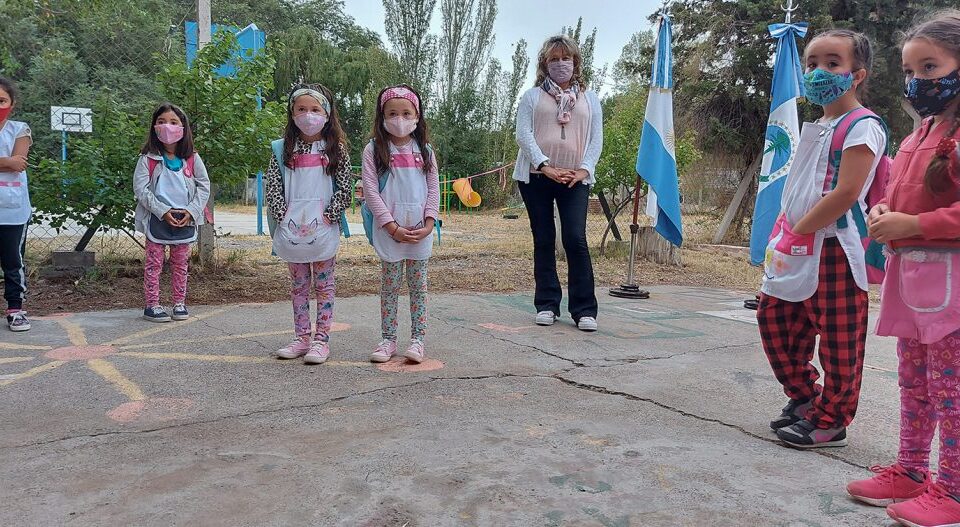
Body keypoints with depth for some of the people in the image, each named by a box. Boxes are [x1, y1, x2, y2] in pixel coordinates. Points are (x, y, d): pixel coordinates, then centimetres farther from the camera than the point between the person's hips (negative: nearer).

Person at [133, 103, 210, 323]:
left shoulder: (192, 159, 2)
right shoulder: (148, 159, -4)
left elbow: (204, 186, 3)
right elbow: (141, 189, -8)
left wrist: (191, 211, -9)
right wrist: (162, 211, -17)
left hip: (185, 219, 2)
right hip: (157, 219, -2)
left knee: (180, 263, 10)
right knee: (154, 262, 3)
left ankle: (180, 302, 20)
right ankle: (151, 305, 9)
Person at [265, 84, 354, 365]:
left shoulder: (336, 149, -1)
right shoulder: (283, 149, 5)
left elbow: (345, 187, -5)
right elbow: (273, 186, 2)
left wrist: (328, 216, -12)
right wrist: (283, 216, -8)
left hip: (324, 228, -3)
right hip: (291, 227, 3)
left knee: (324, 283, 4)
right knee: (298, 284, 11)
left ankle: (321, 339, 10)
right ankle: (303, 338, 20)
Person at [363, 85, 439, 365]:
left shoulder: (424, 150, 7)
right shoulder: (374, 150, -1)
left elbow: (433, 189, 6)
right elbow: (370, 190, -7)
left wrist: (429, 223, -6)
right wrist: (392, 226, -13)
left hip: (420, 229, 2)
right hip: (389, 228, -2)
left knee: (418, 285, 6)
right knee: (389, 285, 4)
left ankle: (417, 339, 13)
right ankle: (388, 339, 14)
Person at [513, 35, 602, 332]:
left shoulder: (590, 98, 16)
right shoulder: (532, 96, 11)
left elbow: (596, 138, 10)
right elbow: (523, 134, -1)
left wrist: (584, 169, -6)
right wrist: (545, 166, -13)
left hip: (575, 179, 0)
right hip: (536, 177, 0)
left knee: (576, 240, -10)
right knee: (544, 241, 3)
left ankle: (584, 309, -4)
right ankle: (547, 305, 11)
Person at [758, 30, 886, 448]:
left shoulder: (862, 126, -10)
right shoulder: (815, 127, 17)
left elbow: (846, 193, -20)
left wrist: (798, 229, -15)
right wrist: (785, 230, 8)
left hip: (836, 250, -9)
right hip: (798, 248, 9)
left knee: (837, 340, 2)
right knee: (774, 316, 13)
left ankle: (830, 421, 17)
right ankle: (805, 397, 30)